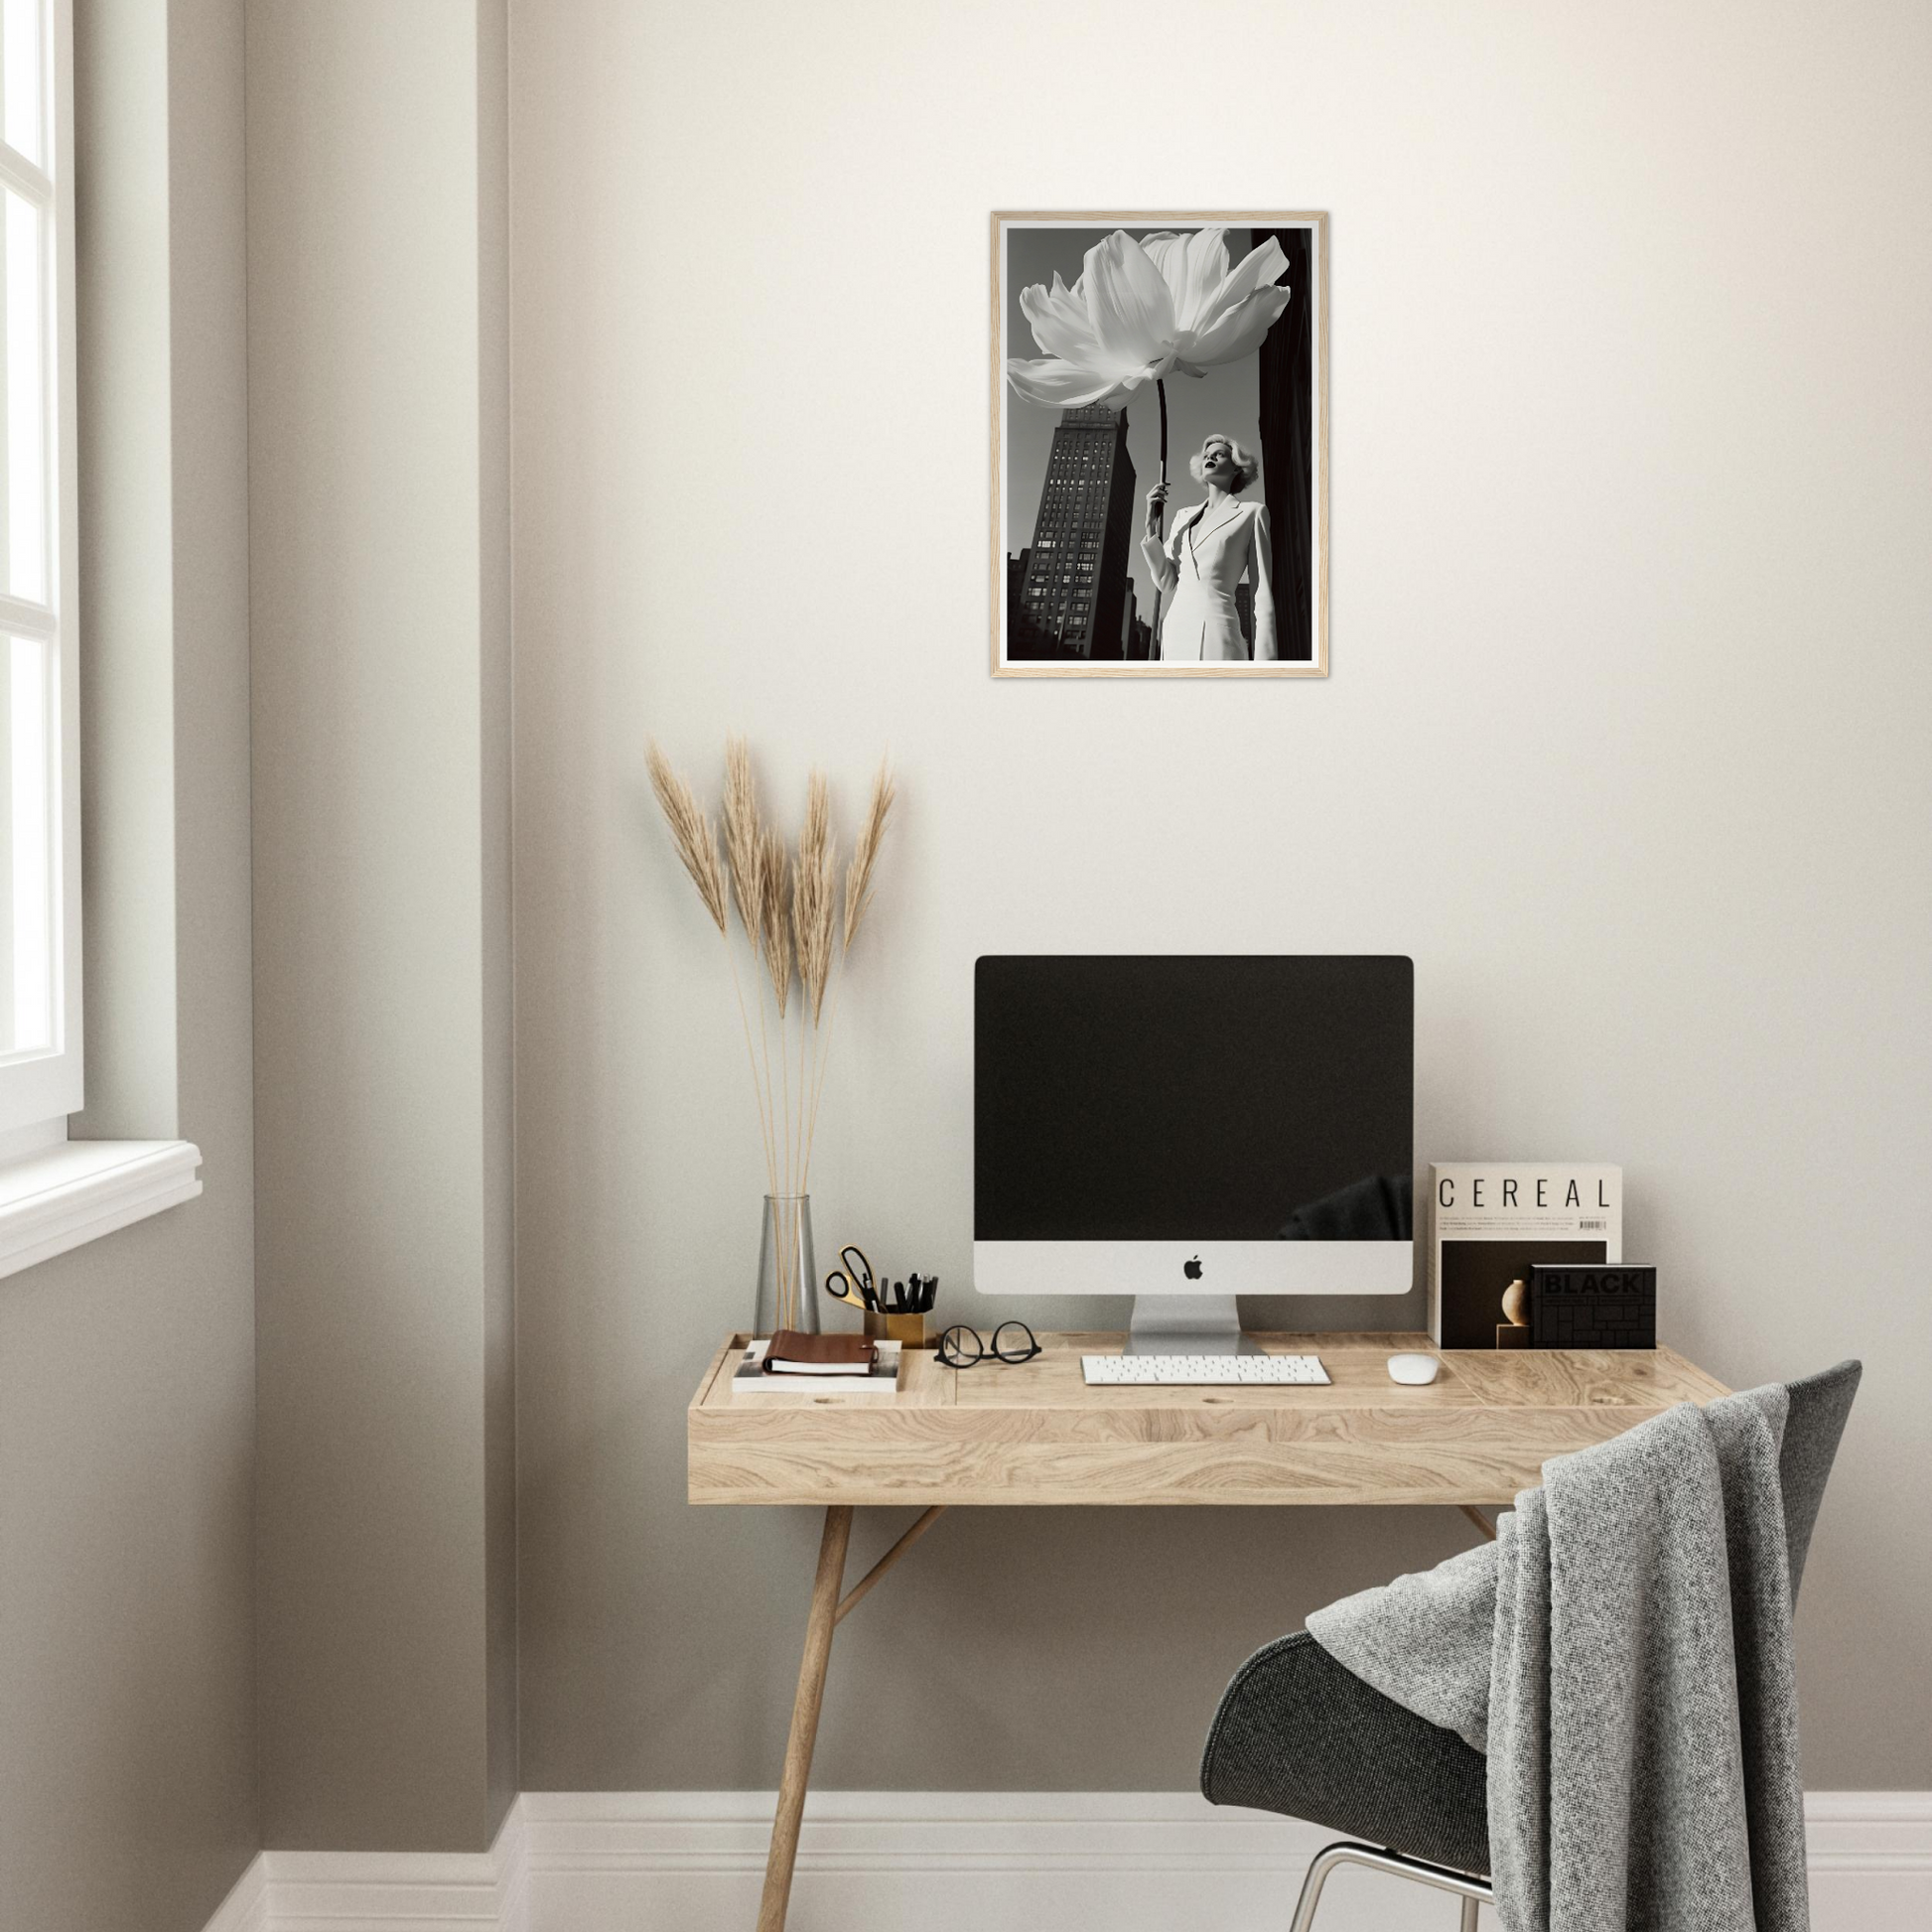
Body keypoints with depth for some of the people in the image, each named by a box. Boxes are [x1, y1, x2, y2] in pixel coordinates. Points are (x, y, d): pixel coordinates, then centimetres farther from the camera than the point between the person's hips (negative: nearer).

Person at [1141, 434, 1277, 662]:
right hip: (1176, 633, 5)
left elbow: (1263, 594, 0)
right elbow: (1167, 584, 14)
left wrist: (1264, 659, -10)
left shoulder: (1250, 514, 6)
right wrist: (1152, 524, 7)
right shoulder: (1184, 517, 21)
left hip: (1215, 635, -5)